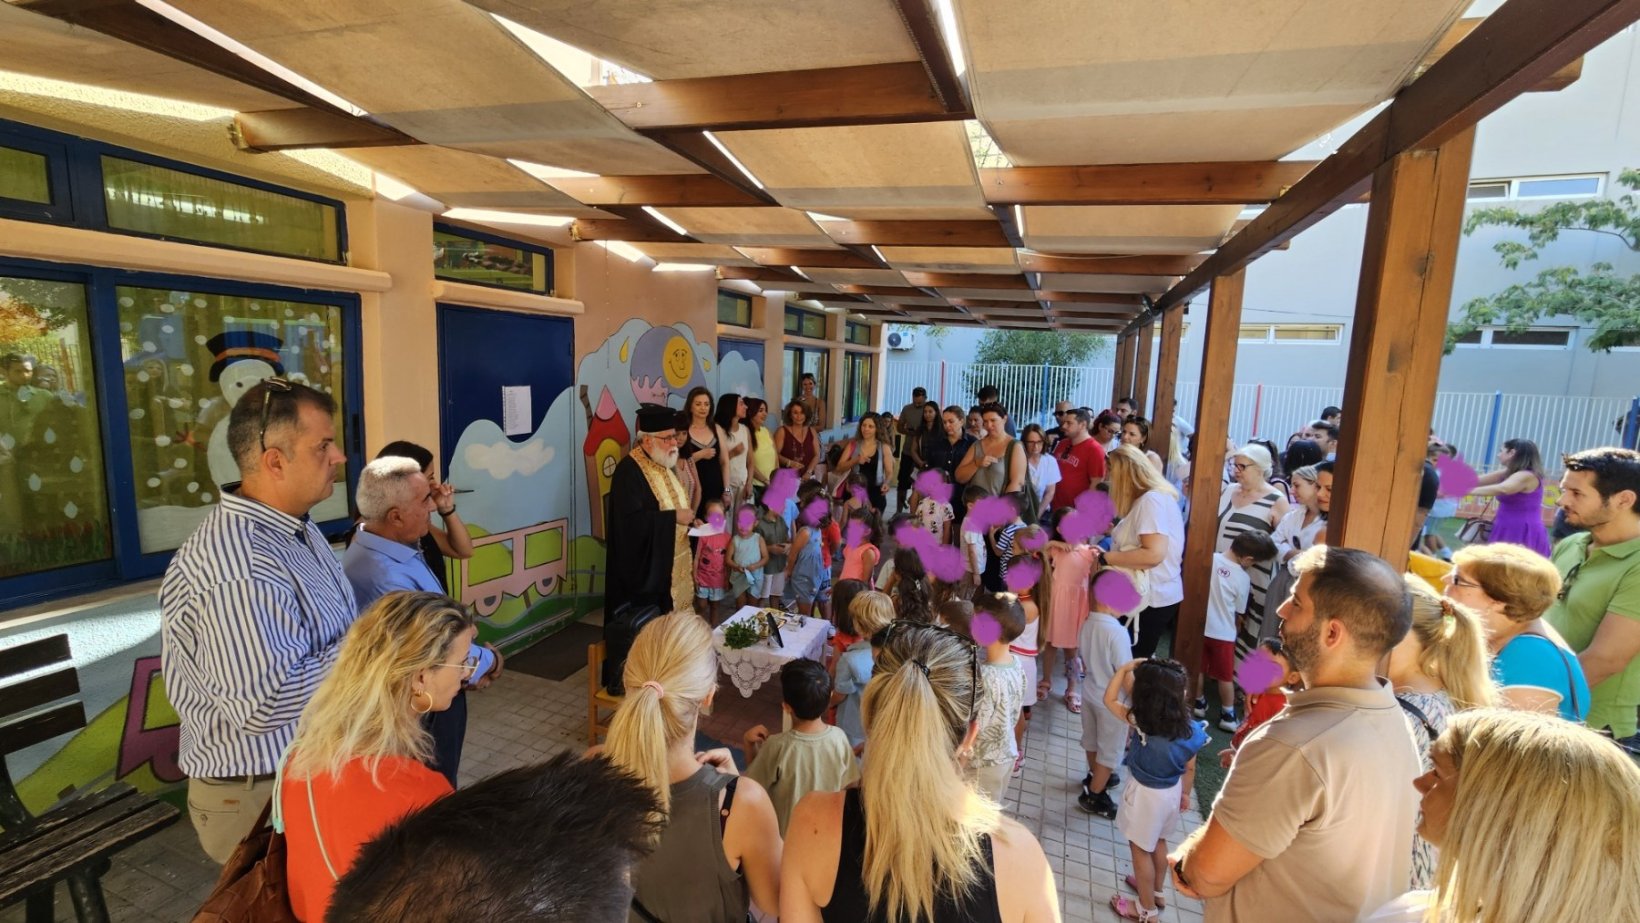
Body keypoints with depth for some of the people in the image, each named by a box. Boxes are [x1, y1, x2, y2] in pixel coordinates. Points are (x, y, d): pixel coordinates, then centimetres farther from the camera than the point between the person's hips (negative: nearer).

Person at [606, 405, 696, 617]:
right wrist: (674, 517, -22)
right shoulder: (629, 471, -19)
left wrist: (689, 518, 3)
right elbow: (633, 521, -29)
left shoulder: (664, 464, 10)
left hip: (674, 563, 9)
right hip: (646, 569, -9)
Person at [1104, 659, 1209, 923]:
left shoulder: (1140, 723, -31)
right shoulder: (1188, 728, -14)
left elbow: (1109, 699, -18)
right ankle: (1158, 891, 50)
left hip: (1147, 794, -6)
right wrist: (1185, 793, 16)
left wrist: (1125, 668, -16)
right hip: (1172, 791, 6)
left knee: (1140, 850, 16)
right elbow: (1190, 768, -1)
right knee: (1159, 842, 29)